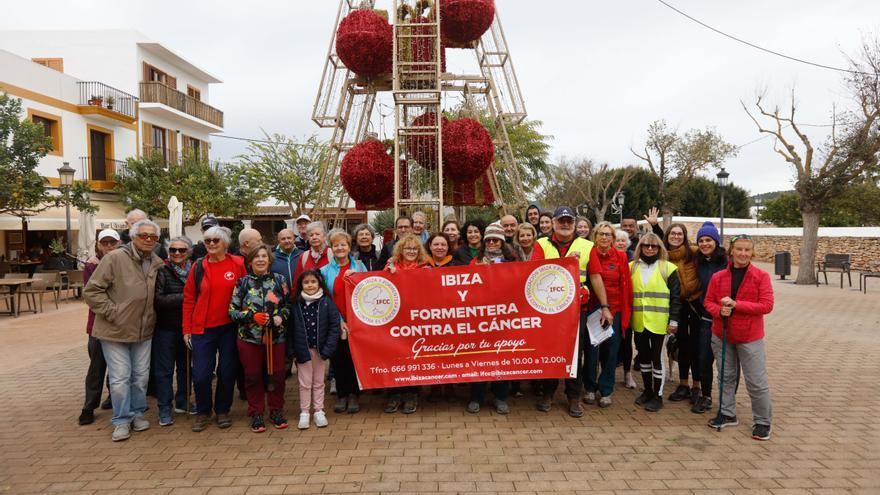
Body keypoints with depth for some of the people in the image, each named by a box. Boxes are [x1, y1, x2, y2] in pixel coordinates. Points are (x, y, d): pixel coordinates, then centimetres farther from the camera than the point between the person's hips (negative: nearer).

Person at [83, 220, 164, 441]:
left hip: (144, 331, 5)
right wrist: (112, 312, -13)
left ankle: (137, 413, 30)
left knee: (141, 376, 13)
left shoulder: (158, 263, 3)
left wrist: (152, 315, 7)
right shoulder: (115, 258, -13)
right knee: (120, 378, 1)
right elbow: (91, 291, -12)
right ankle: (122, 420, 16)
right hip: (115, 331, -5)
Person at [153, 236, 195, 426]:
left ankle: (182, 402, 28)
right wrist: (182, 298, -19)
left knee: (185, 366, 14)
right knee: (165, 369, 3)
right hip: (166, 327, -4)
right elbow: (157, 299, -16)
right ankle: (164, 409, 12)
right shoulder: (162, 271, -8)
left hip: (187, 326, 4)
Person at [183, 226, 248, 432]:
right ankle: (202, 411, 24)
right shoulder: (198, 268, 2)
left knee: (227, 372, 8)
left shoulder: (238, 264, -2)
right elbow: (188, 299, 4)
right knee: (201, 375, 0)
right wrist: (186, 329, 2)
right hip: (203, 329, 1)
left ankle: (222, 410, 28)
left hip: (230, 327, -1)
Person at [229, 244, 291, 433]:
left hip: (275, 337, 1)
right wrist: (252, 316, -15)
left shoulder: (279, 280, 3)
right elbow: (232, 311, 0)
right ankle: (256, 414, 22)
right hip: (249, 339, -1)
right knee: (253, 376, 7)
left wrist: (281, 317, -11)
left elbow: (288, 305, 8)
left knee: (277, 374, 7)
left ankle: (276, 411, 24)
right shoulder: (242, 283, 0)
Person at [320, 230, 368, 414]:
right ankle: (342, 395, 21)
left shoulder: (359, 266, 6)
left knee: (355, 357, 3)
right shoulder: (325, 271, 5)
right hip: (336, 323, 1)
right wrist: (338, 320, -10)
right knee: (338, 358, 6)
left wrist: (357, 276, -13)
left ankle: (354, 395, 17)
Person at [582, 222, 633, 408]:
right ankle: (590, 388, 21)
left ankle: (606, 390, 20)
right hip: (592, 308, -1)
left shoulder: (621, 257, 2)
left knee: (610, 351, 7)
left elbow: (627, 285, 3)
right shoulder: (589, 255, 0)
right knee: (591, 349, 4)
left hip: (615, 310, 1)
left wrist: (627, 310, 0)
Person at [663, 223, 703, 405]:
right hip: (677, 304, 3)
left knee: (695, 345, 5)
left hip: (695, 302, -3)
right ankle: (683, 385, 25)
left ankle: (696, 387, 19)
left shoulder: (693, 252, -11)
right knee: (682, 344, 13)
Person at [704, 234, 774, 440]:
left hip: (749, 337, -3)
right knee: (726, 377, 16)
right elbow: (708, 302, 6)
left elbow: (767, 305, -13)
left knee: (757, 382, 2)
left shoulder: (761, 276, -7)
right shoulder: (718, 277, 1)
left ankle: (763, 422, 18)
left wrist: (736, 304, -20)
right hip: (721, 335, 3)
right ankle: (727, 414, 31)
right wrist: (720, 310, -15)